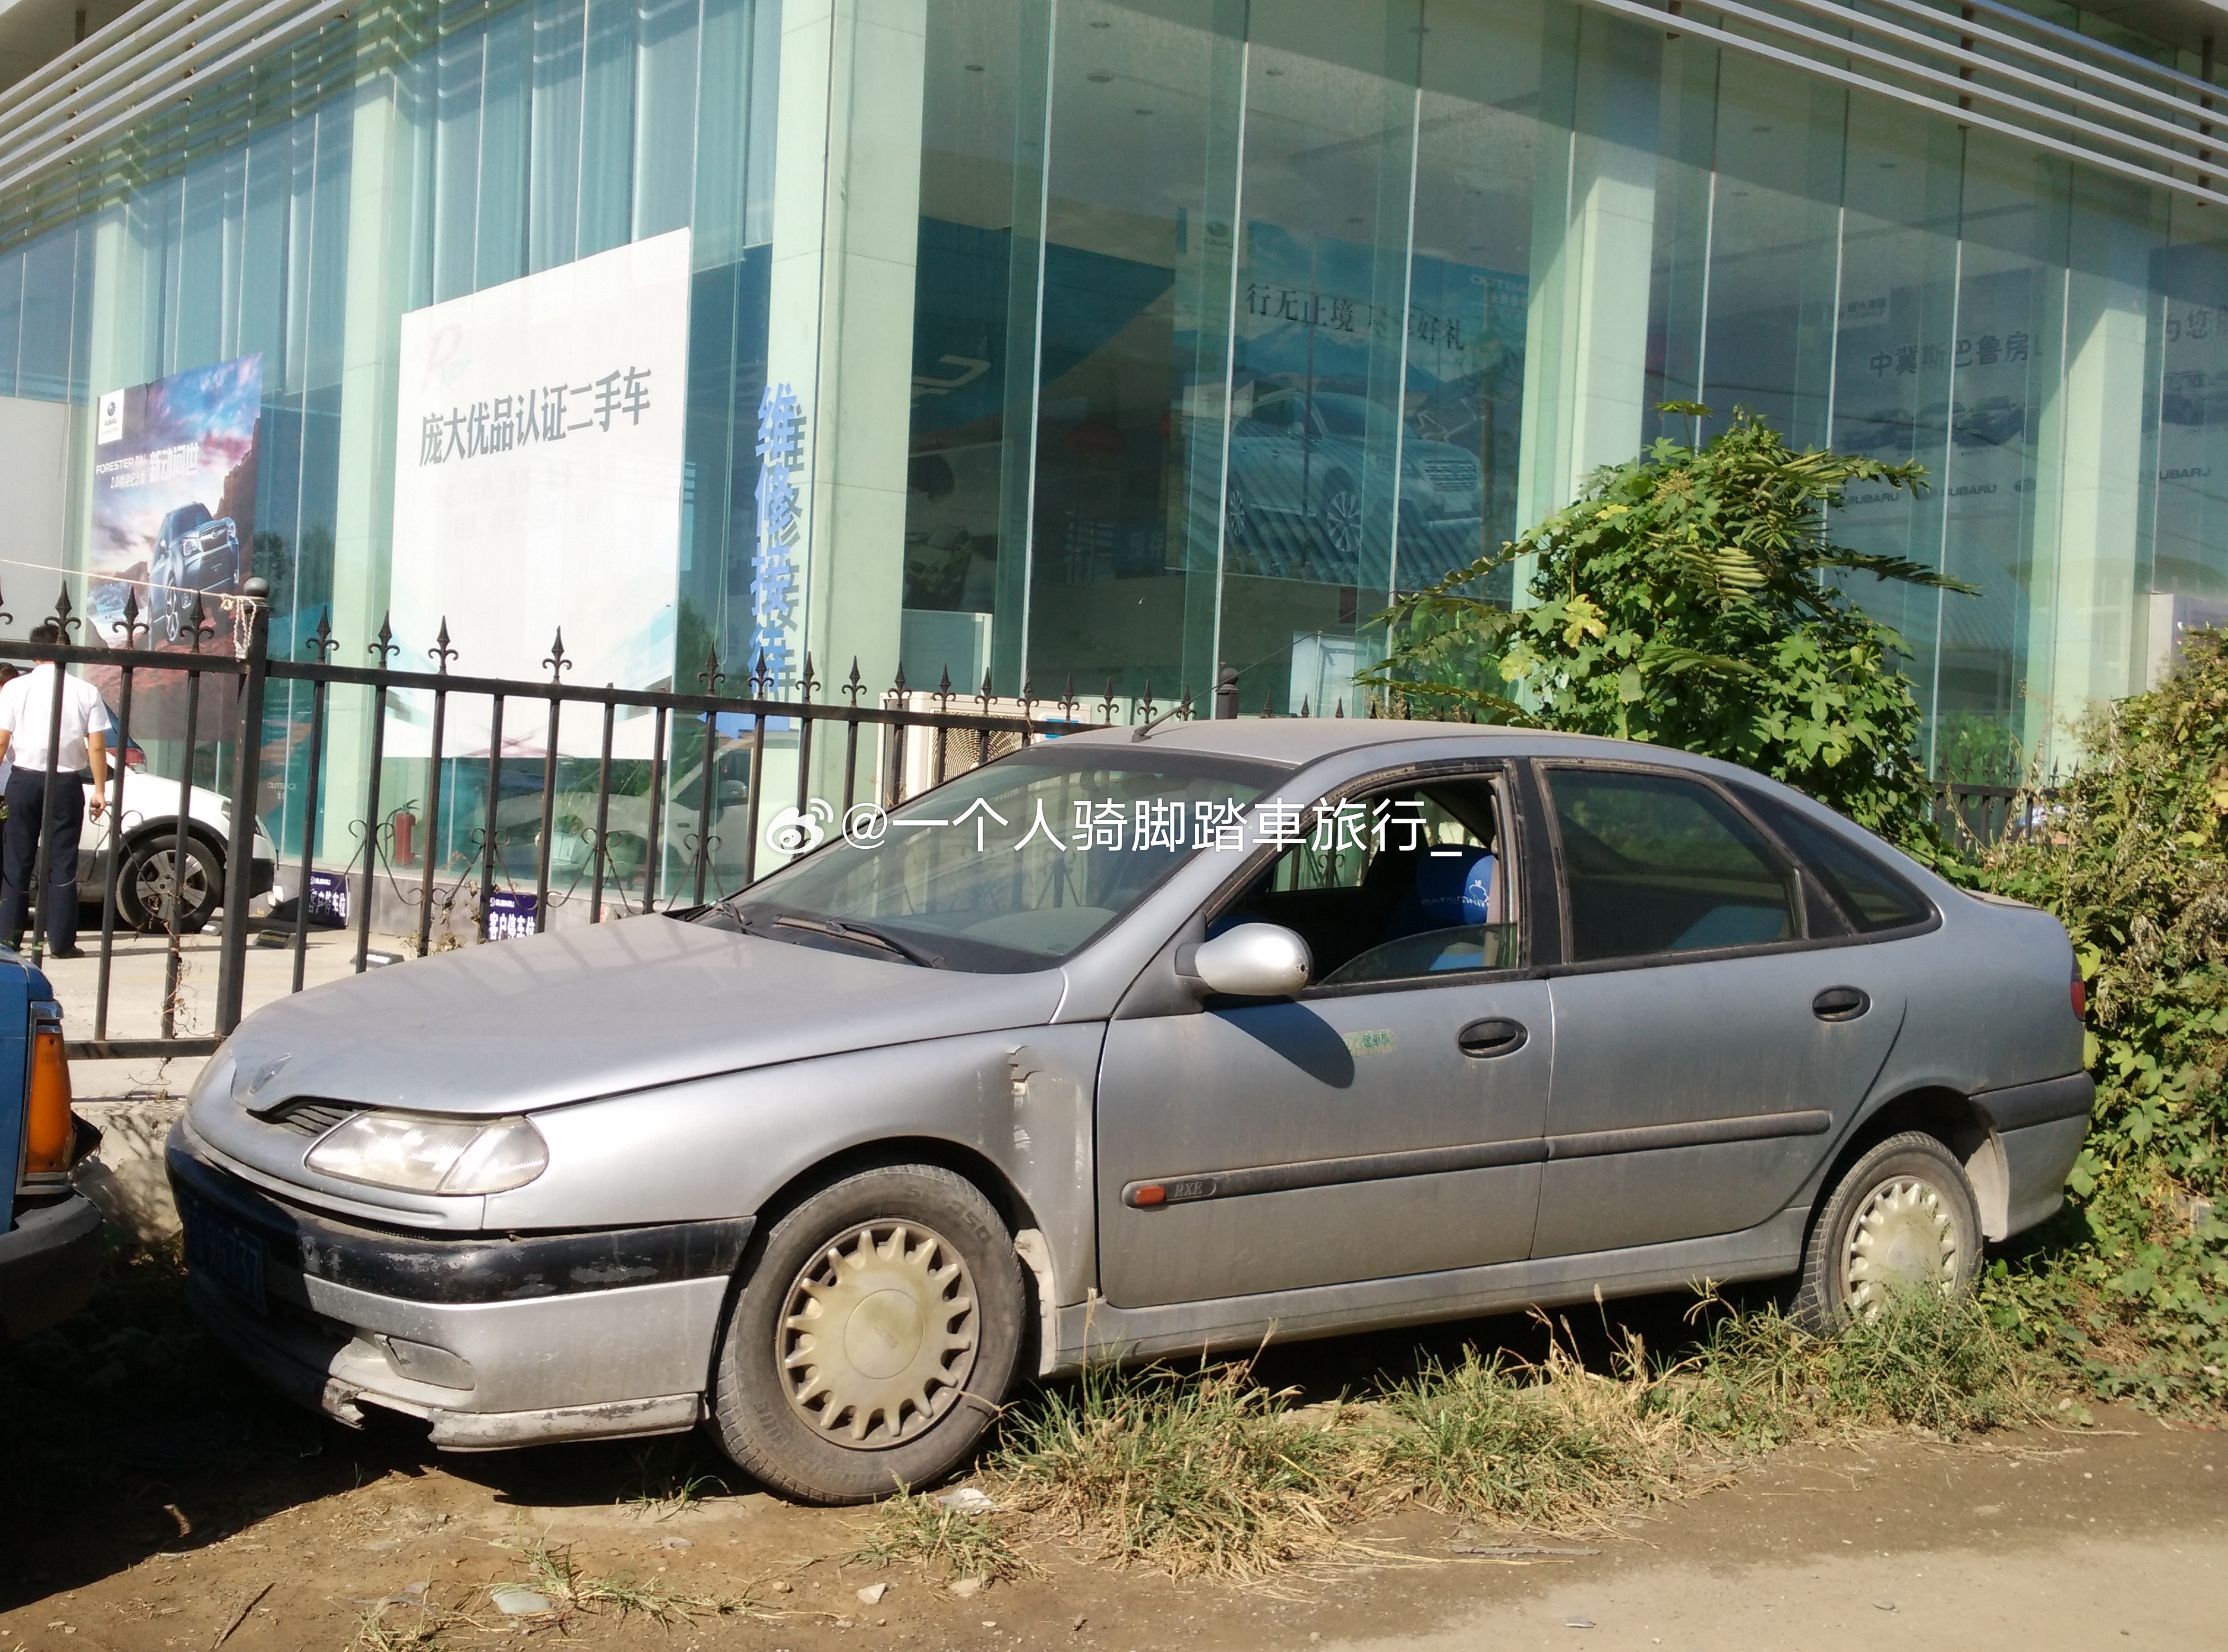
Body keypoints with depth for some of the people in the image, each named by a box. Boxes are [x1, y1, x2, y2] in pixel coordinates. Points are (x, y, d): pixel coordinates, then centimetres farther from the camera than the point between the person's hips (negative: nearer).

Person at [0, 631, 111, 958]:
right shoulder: (85, 692, -2)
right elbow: (97, 747, -4)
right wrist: (100, 790, 3)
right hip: (66, 784, 0)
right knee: (62, 864, 4)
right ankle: (61, 941, 2)